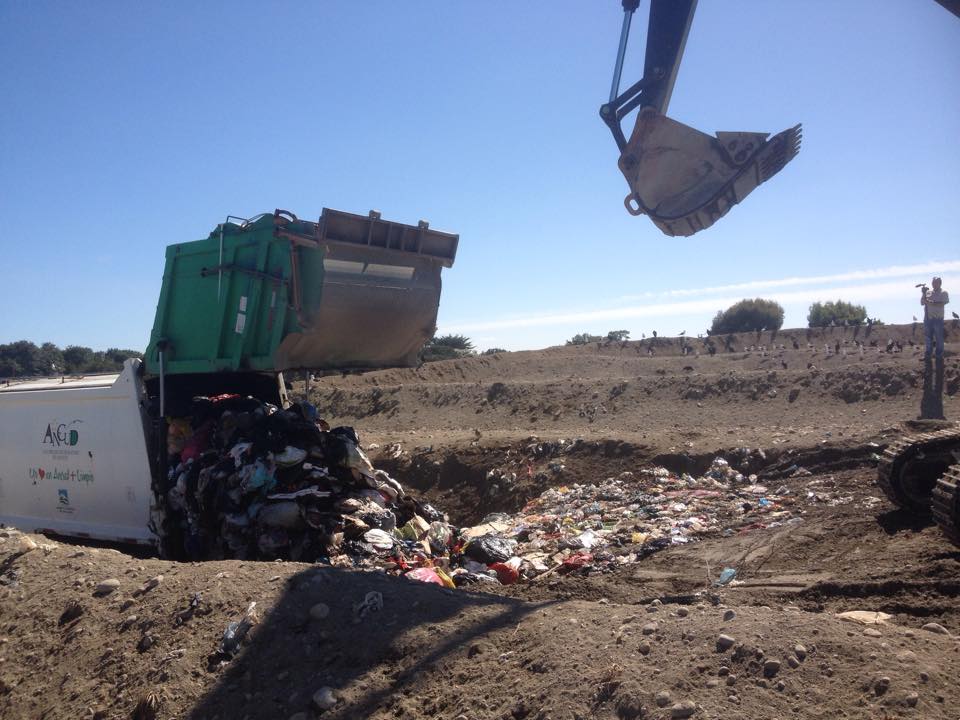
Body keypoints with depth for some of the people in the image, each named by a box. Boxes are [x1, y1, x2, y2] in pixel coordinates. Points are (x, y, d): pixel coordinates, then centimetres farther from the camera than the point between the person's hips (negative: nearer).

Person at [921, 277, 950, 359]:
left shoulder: (944, 293, 1)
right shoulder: (928, 292, 11)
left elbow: (943, 303, -13)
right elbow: (922, 303, 7)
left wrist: (931, 303, -23)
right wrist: (923, 294, -4)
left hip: (938, 318, -3)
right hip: (928, 318, 3)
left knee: (939, 337, 1)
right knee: (927, 337, 7)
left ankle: (939, 354, 10)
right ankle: (927, 354, 15)